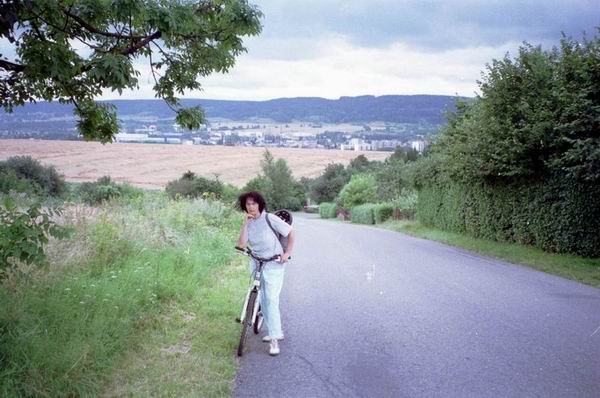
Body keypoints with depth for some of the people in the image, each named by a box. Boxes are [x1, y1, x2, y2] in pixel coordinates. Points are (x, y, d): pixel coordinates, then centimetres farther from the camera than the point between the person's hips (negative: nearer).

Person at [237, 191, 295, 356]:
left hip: (274, 264, -6)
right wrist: (245, 223, -15)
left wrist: (288, 253, -12)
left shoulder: (270, 219, -13)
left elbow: (291, 232, -6)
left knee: (271, 299, -14)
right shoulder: (248, 223, 2)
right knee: (262, 300, 11)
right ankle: (275, 332, 26)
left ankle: (274, 339, -11)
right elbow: (241, 244, -11)